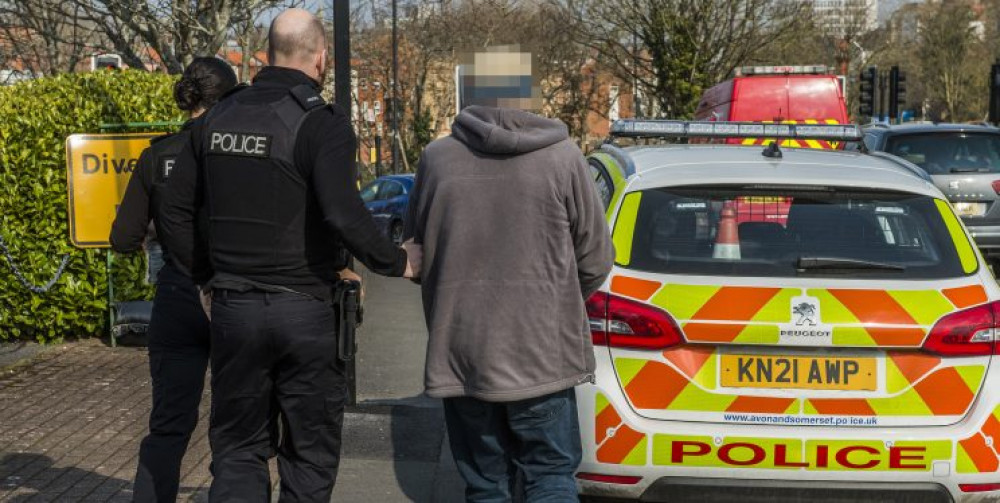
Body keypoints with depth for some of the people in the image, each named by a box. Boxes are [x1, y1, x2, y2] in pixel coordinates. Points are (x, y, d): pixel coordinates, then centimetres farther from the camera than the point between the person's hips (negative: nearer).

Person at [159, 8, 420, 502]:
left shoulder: (217, 118, 6)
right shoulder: (322, 122, -12)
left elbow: (177, 212, 9)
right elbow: (344, 215, -23)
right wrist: (398, 262, -9)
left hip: (232, 308, 4)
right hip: (304, 310, -4)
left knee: (237, 448, 14)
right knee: (310, 453, 10)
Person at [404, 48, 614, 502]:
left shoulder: (437, 158, -3)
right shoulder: (562, 157, -7)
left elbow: (414, 252, 8)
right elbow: (596, 259, 0)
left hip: (461, 350, 2)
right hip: (542, 349, -2)